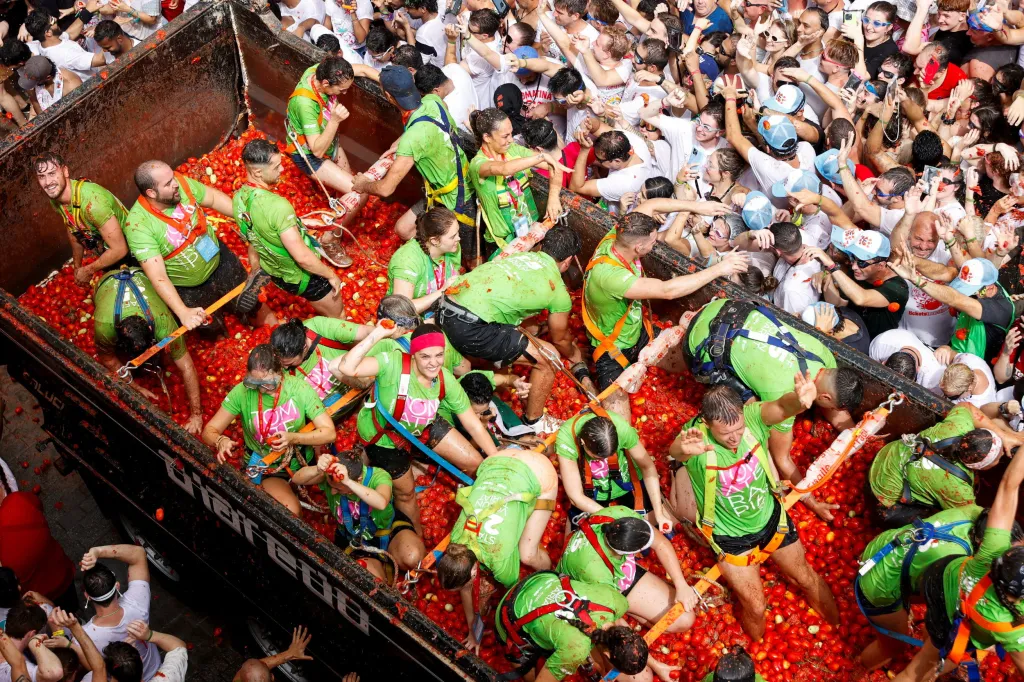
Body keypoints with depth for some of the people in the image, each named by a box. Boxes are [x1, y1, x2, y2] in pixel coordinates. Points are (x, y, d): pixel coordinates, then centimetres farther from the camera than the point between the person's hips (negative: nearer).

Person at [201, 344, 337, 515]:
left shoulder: (299, 388, -14)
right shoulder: (242, 392, -14)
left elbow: (329, 432, -14)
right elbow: (209, 431, -9)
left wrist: (294, 438, -31)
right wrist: (220, 441, -33)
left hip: (302, 461, 4)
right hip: (264, 467, -3)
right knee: (290, 511, -29)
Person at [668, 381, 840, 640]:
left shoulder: (751, 416, -27)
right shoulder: (696, 434, -34)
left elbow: (781, 407, -47)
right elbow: (675, 451, -57)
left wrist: (800, 400, -72)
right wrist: (684, 448, -82)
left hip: (771, 519, 3)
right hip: (731, 538, -2)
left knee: (807, 578, 21)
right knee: (755, 608, 6)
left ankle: (839, 627, 53)